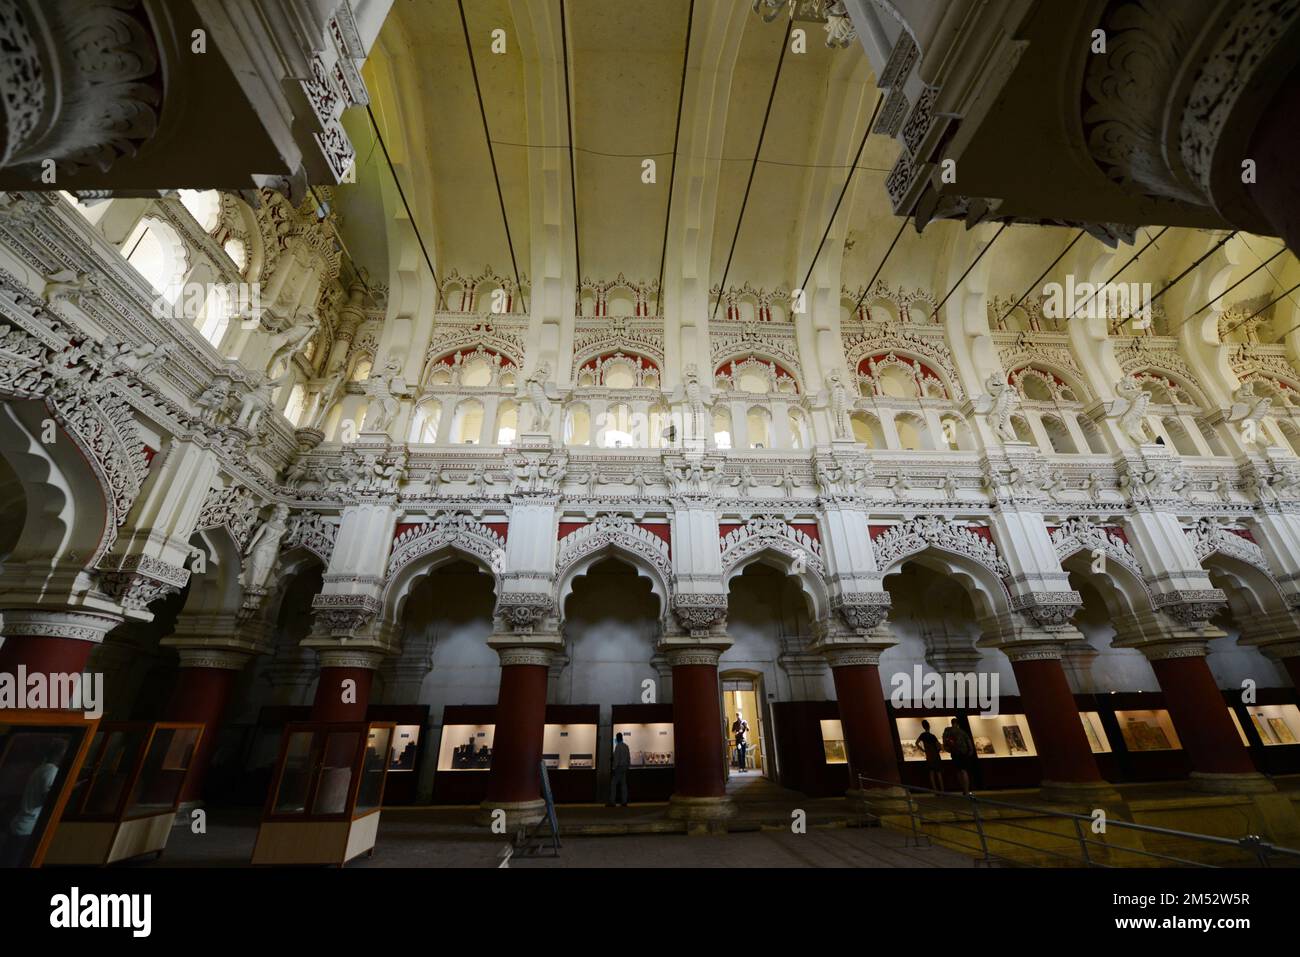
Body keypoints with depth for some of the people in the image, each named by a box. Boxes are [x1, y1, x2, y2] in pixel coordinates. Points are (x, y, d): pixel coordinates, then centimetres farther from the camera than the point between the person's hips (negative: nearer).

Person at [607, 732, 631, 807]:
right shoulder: (626, 746, 10)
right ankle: (624, 802, 6)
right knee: (623, 784, 7)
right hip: (625, 767, 7)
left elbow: (616, 758, -16)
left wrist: (614, 768, -13)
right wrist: (628, 766, 18)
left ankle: (612, 802, -5)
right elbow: (629, 758, 12)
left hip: (619, 767, -7)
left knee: (613, 784, -2)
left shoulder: (618, 746, -12)